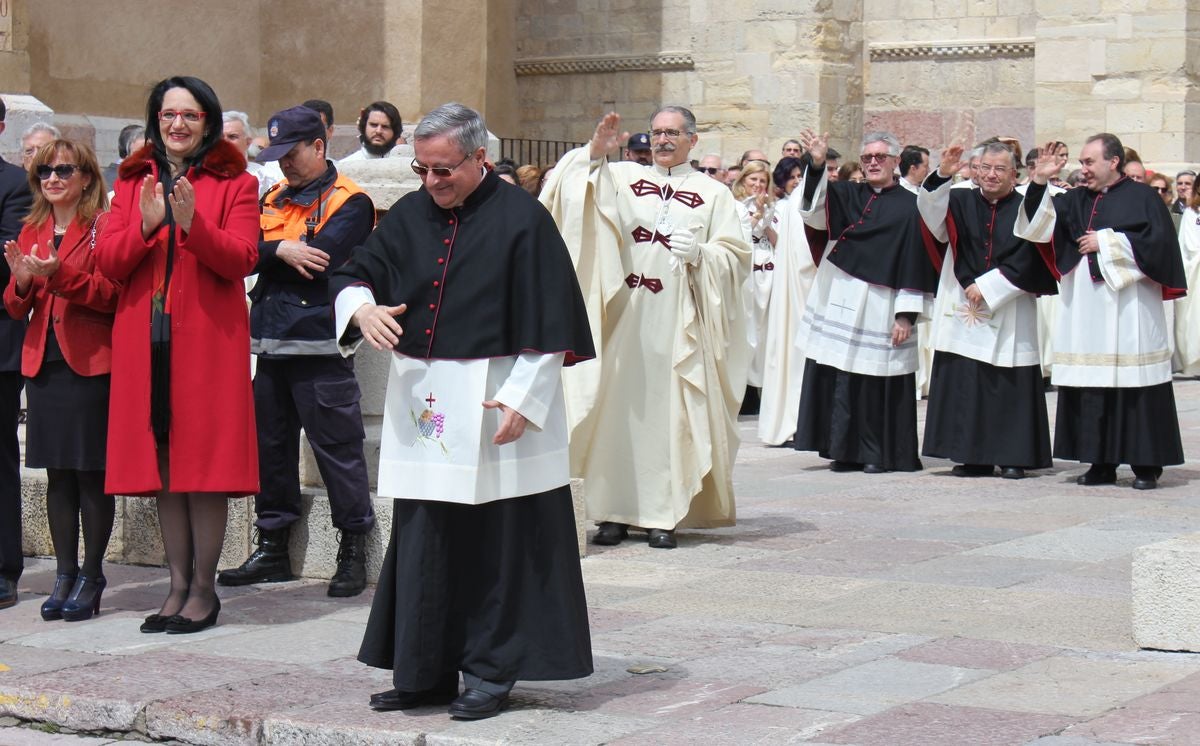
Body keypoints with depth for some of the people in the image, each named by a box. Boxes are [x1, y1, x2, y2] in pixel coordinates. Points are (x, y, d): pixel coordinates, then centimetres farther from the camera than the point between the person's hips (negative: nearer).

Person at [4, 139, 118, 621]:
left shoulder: (103, 227, -4)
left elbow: (112, 295, -13)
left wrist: (58, 274, -22)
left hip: (92, 364, -6)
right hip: (44, 363, 6)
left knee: (92, 472, -1)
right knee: (58, 472, 9)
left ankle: (92, 577, 6)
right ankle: (65, 574, 14)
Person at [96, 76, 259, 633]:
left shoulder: (235, 183, 4)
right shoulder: (133, 181, 14)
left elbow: (241, 260, -9)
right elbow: (107, 262, 4)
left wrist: (193, 225, -23)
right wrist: (145, 226, -13)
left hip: (209, 337, -3)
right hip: (144, 337, 4)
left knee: (204, 461, -4)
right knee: (162, 462, 6)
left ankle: (204, 587, 5)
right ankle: (178, 584, 13)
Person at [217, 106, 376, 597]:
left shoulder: (349, 202, -4)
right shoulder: (274, 198, 18)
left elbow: (319, 261, -19)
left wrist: (264, 252, -7)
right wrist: (281, 251, -13)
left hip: (319, 347, -7)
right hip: (272, 345, 7)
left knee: (336, 448, -3)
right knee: (270, 447, 12)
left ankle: (353, 552, 5)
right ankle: (272, 550, 21)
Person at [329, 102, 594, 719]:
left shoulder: (521, 220, -8)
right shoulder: (409, 216, 8)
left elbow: (547, 321, -9)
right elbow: (354, 273, 14)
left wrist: (521, 398, -15)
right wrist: (361, 307, -10)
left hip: (494, 407, -5)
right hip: (420, 404, 5)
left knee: (498, 542, 1)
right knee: (422, 543, 9)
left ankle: (490, 670, 10)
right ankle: (425, 672, 17)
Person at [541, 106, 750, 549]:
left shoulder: (714, 195, 10)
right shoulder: (623, 178, 12)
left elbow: (736, 255, 5)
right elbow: (573, 192, 1)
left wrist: (699, 254, -13)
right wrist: (593, 154, -14)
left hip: (677, 322, -1)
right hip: (623, 314, 1)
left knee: (668, 411, -3)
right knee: (618, 408, -1)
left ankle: (663, 515, 1)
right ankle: (614, 512, 4)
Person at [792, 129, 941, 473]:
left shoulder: (909, 206, -1)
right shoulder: (848, 195, 11)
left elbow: (915, 262, -4)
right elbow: (813, 209, -5)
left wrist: (906, 314, -10)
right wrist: (817, 165, -20)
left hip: (880, 309, -4)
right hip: (840, 303, 4)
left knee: (878, 380, -1)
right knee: (839, 378, 4)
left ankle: (879, 453, 9)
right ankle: (847, 450, 13)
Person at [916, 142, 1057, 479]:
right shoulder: (961, 202, 9)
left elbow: (1025, 261, -5)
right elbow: (931, 212, -10)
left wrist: (986, 286, -11)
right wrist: (942, 175, -26)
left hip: (1010, 314, -2)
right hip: (963, 310, 2)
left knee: (1010, 386, -2)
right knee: (964, 384, 0)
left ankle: (1013, 457, 6)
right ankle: (972, 456, 7)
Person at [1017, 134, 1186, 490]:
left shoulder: (1142, 197, 1)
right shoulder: (1076, 201, 15)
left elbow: (1157, 241, -9)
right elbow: (1042, 225, 6)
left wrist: (1105, 242, -8)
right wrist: (1039, 183, -6)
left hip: (1129, 310, -5)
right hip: (1086, 310, 5)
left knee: (1135, 386, -5)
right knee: (1092, 390, 3)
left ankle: (1146, 465, 1)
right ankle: (1101, 463, 9)